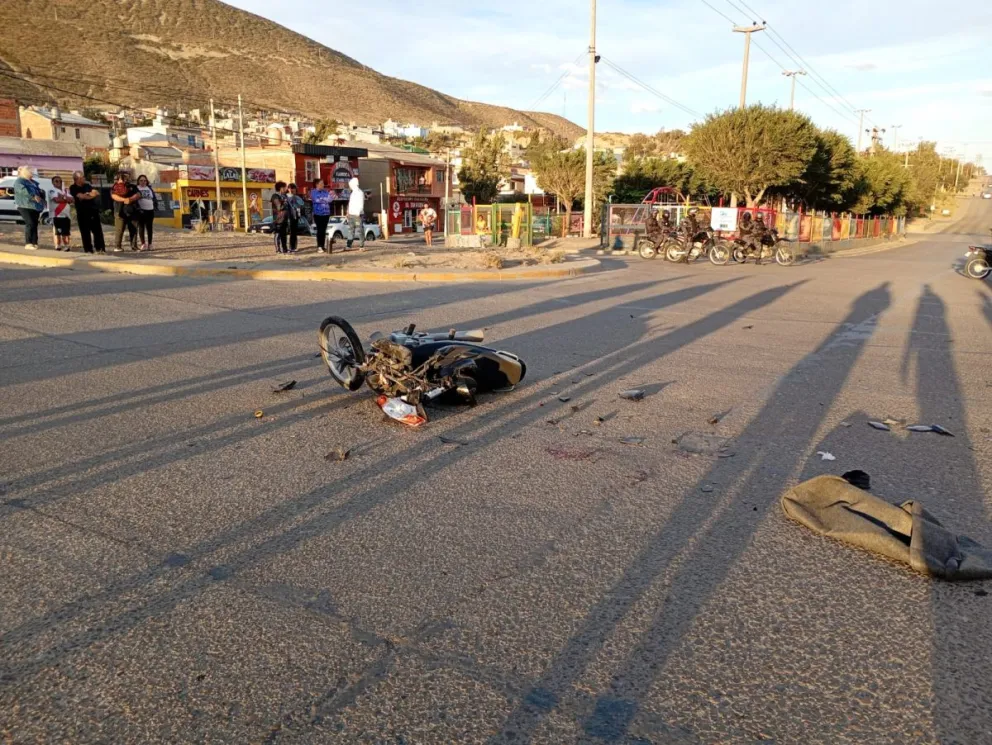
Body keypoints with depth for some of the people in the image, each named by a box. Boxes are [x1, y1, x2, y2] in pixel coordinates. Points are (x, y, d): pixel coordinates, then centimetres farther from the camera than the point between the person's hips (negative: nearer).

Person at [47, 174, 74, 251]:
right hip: (56, 215, -6)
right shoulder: (52, 190, -2)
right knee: (57, 232, -6)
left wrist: (63, 196, -11)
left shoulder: (65, 191, 19)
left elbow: (71, 200, 5)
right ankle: (58, 246, -4)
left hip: (66, 215, 6)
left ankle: (67, 246, 14)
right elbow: (56, 199, -18)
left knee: (66, 232, 8)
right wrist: (66, 199, -3)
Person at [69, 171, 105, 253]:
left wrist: (87, 195, -11)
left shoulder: (87, 185, 12)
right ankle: (88, 250, 4)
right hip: (82, 213, -4)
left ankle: (100, 248, 3)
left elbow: (97, 193, 3)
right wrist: (91, 195, -4)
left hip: (93, 210, 4)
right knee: (85, 232, 0)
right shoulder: (73, 188, -3)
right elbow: (81, 196, -14)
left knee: (98, 230, 0)